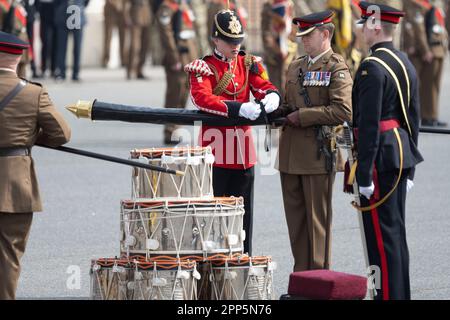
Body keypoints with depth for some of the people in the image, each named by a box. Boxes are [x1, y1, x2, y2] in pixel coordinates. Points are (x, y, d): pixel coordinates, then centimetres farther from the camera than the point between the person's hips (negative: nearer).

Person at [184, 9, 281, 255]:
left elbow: (265, 86, 1)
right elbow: (201, 98, -21)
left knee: (243, 216, 10)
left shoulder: (248, 64, 12)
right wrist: (238, 108, -32)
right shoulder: (203, 67, -4)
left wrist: (271, 97, -25)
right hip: (215, 153, -5)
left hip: (244, 152, 5)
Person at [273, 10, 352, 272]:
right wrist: (280, 111, 5)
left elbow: (343, 112, -18)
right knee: (295, 220, 9)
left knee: (317, 220, -2)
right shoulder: (295, 67, 17)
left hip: (319, 154, -7)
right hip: (291, 155, 7)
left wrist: (302, 116, -16)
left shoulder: (336, 68, -6)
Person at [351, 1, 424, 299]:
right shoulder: (406, 64, 12)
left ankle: (387, 294, -5)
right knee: (395, 231, 15)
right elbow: (414, 118, 16)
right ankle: (401, 292, 20)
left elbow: (369, 124, -20)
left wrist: (364, 174, -19)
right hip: (402, 158, 9)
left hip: (381, 157, -9)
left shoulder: (372, 68, -16)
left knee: (382, 233, -6)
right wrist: (410, 168, 20)